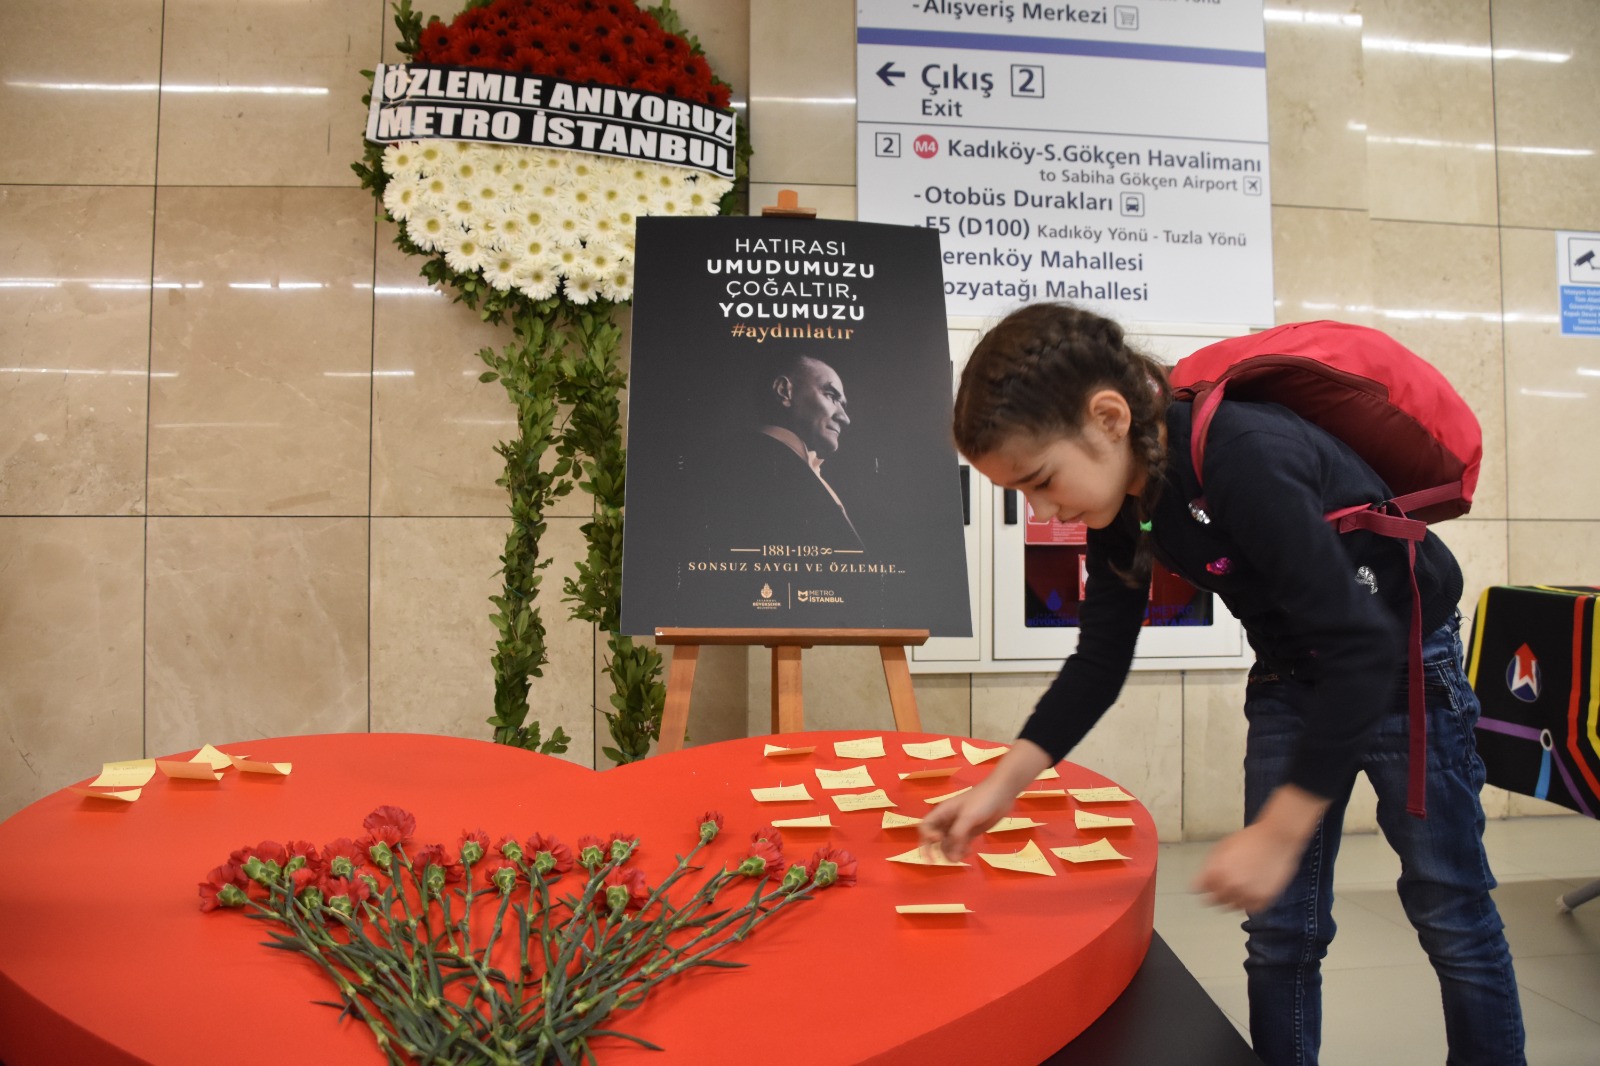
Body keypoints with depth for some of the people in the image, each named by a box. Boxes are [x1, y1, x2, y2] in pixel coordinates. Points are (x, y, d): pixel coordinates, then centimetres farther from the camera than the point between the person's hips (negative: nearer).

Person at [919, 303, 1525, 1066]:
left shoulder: (1245, 459, -35)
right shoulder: (1119, 503, -11)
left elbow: (1364, 648, -34)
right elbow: (1100, 660, -2)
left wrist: (1278, 832, -33)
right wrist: (1002, 786, -12)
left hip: (1402, 660, -6)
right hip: (1291, 679, 6)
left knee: (1451, 916, 9)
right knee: (1279, 929, 7)